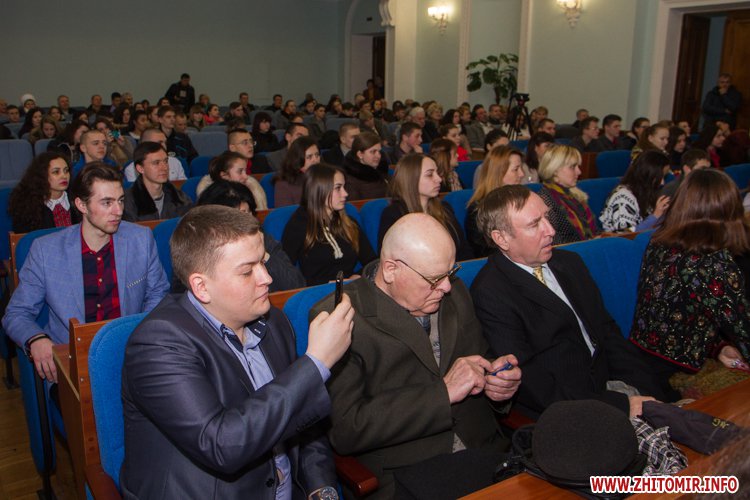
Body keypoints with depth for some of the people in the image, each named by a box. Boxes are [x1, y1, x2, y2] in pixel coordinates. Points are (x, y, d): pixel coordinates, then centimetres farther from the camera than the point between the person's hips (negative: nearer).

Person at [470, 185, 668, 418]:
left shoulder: (569, 262, 12)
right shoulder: (489, 293, -14)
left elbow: (607, 331, 14)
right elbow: (534, 387, -17)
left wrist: (646, 389, -1)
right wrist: (622, 404, -18)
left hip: (612, 385, 7)